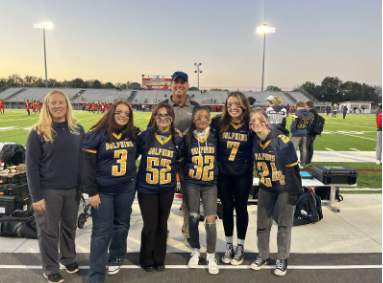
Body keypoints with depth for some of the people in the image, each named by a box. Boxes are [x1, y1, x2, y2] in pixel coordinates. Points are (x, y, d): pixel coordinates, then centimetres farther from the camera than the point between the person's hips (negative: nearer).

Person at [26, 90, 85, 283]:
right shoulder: (38, 132, -9)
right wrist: (36, 196, -12)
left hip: (73, 189, 4)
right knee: (48, 231, 10)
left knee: (69, 227, 18)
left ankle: (68, 258, 41)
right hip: (48, 191, -3)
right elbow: (31, 166, -9)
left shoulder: (77, 129, 2)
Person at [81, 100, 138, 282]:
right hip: (103, 190, -4)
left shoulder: (133, 134, 1)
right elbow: (87, 164, -13)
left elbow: (136, 153, 20)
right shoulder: (96, 135, -12)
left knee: (121, 225, 17)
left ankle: (116, 259, 40)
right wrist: (91, 192, -15)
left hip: (126, 188, 4)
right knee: (101, 232, 0)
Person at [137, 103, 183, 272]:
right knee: (150, 225, 1)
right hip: (146, 188, -2)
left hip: (167, 189, 3)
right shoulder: (145, 135, -7)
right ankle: (146, 260, 25)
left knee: (162, 224, 14)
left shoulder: (177, 139, 1)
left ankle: (159, 259, 32)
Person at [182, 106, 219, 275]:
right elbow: (182, 158, 9)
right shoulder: (188, 138, 0)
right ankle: (195, 252, 30)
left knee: (210, 221, -5)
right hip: (191, 184, 1)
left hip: (210, 184, 0)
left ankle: (211, 256, 15)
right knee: (193, 219, 9)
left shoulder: (216, 136, -1)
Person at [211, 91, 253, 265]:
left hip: (243, 174, -1)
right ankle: (229, 245, 31)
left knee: (241, 208, 11)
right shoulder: (218, 122, -9)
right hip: (223, 173, 1)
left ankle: (240, 247, 29)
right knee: (227, 208, 12)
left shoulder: (250, 124, -9)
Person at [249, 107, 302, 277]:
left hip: (284, 188, -5)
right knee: (262, 223, 12)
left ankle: (282, 259, 24)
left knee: (284, 224, 6)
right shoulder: (255, 141, -8)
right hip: (265, 188, 5)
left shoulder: (282, 140, -22)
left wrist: (294, 192, -15)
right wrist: (262, 181, 9)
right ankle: (263, 256, 31)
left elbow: (292, 167, -18)